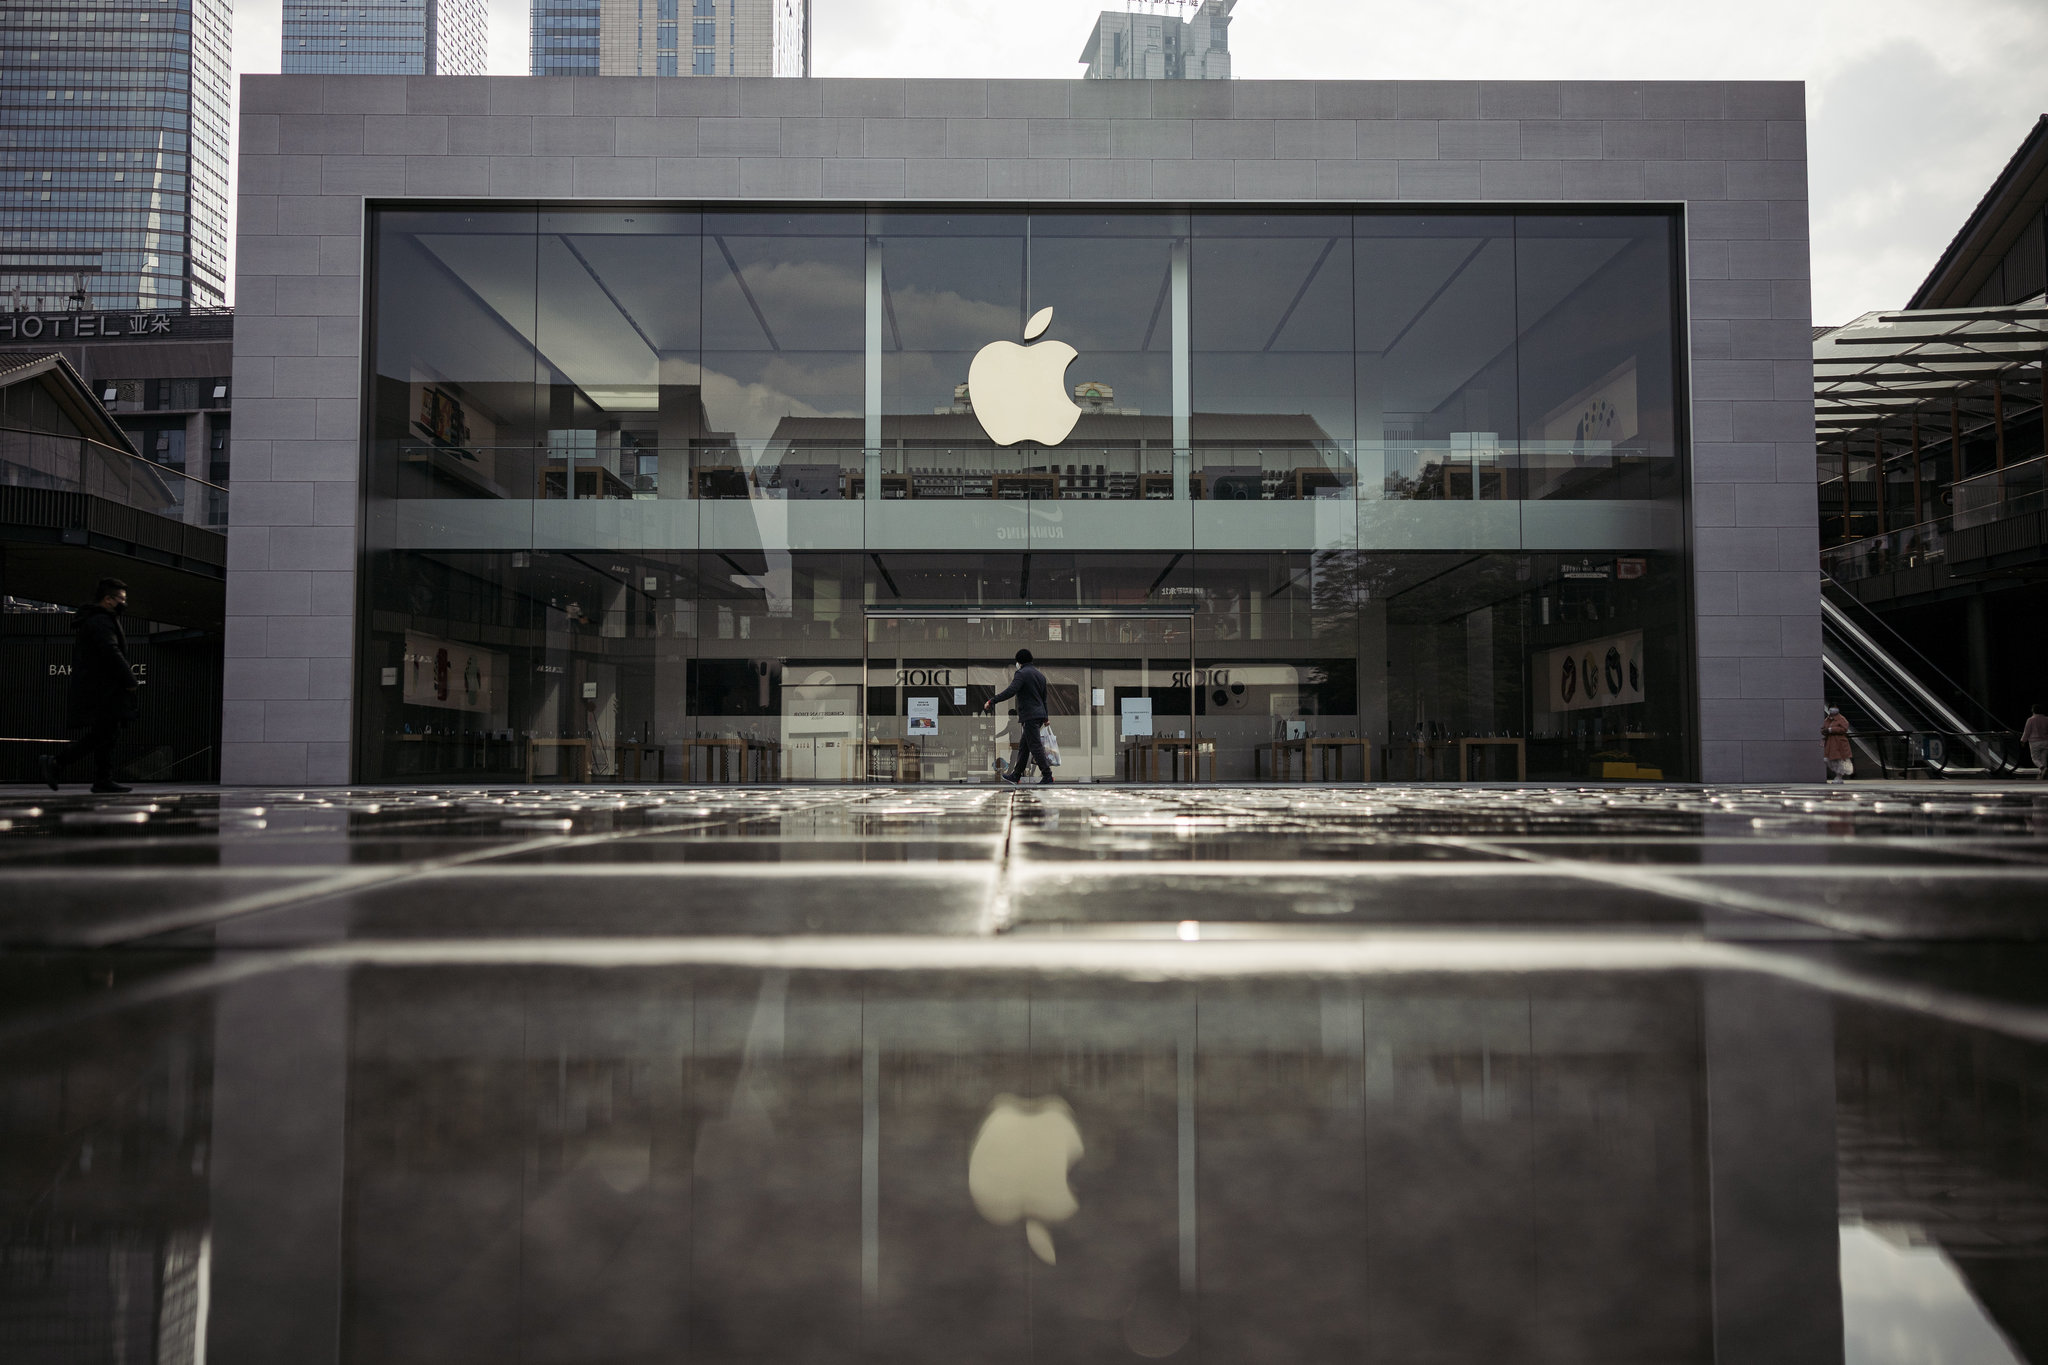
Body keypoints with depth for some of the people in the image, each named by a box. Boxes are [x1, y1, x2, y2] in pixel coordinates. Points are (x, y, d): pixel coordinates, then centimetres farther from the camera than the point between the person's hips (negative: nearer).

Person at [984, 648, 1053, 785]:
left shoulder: (1022, 674, -10)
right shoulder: (1040, 675, 17)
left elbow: (1010, 691, -23)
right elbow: (1044, 697, 22)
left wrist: (991, 701, -21)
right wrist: (1045, 716, 29)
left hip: (1029, 716, -9)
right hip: (1039, 714, 9)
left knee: (1036, 746, -8)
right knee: (1024, 747, 14)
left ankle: (1047, 776, -11)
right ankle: (1015, 775, 20)